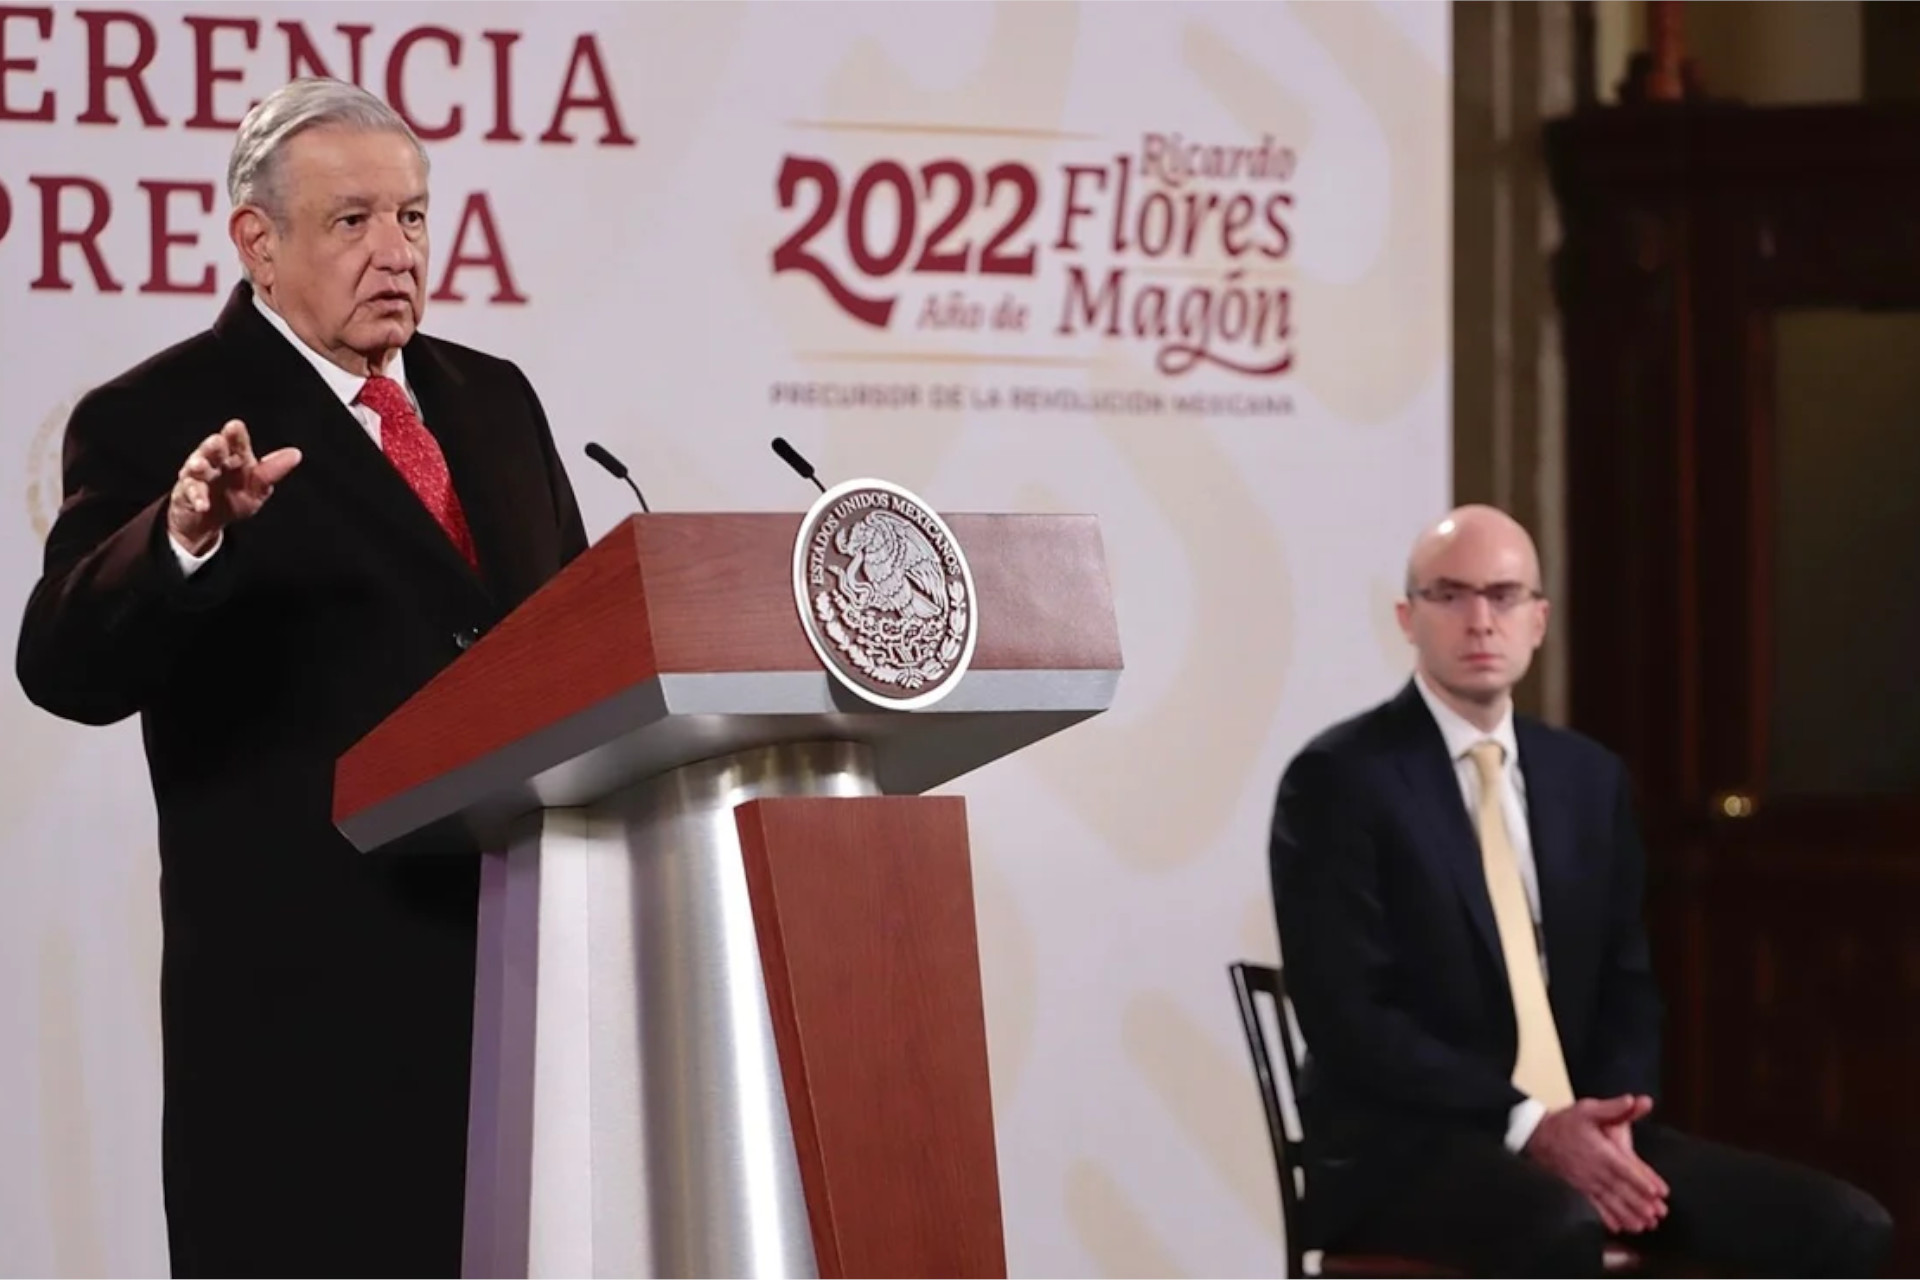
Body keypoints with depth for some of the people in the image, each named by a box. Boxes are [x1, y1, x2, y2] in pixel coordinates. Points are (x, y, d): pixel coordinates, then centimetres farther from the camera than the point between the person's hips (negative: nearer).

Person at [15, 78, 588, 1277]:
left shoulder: (494, 400, 15)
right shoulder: (153, 422, -4)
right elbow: (69, 667, -15)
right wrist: (184, 539, -34)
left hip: (523, 951, 6)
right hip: (309, 984, -5)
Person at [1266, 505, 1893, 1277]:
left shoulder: (1589, 776, 14)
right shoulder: (1338, 779, -6)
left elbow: (1625, 985, 16)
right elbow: (1346, 1015, -13)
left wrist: (1609, 1119, -6)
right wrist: (1526, 1124, -20)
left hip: (1581, 1129, 7)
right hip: (1405, 1142, -7)